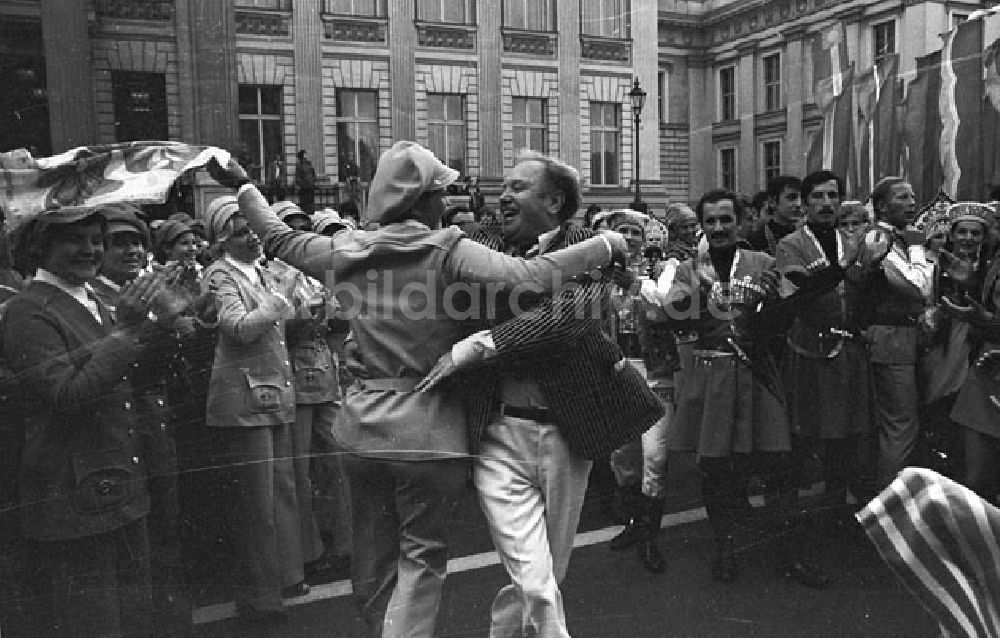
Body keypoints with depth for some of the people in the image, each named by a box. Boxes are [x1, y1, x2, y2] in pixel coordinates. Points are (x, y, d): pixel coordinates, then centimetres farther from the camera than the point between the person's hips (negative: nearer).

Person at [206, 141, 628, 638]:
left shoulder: (344, 251, 4)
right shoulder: (446, 251, -12)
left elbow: (279, 238, 19)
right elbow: (528, 277, -23)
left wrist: (243, 186, 36)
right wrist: (605, 246, -12)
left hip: (363, 428, 6)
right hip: (427, 429, -5)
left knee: (373, 558, 19)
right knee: (421, 557, 8)